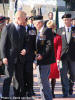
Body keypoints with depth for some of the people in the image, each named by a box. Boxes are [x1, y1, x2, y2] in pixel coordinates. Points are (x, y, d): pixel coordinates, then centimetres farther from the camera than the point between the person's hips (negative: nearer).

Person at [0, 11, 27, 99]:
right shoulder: (7, 28, -8)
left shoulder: (22, 28, 11)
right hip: (10, 57, -6)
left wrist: (25, 49, -2)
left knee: (19, 77, 9)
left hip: (19, 57, 6)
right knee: (8, 76, -8)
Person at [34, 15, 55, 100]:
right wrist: (38, 54, 8)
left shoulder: (47, 30, -12)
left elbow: (50, 45, -19)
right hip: (41, 59, 10)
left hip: (45, 59, -10)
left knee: (43, 79, -10)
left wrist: (42, 55, -20)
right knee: (43, 79, 15)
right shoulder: (39, 32, 17)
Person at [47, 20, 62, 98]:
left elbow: (59, 48, -2)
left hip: (54, 59, 0)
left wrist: (58, 59, -11)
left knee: (54, 76, 5)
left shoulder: (58, 37, 4)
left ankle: (52, 92, 15)